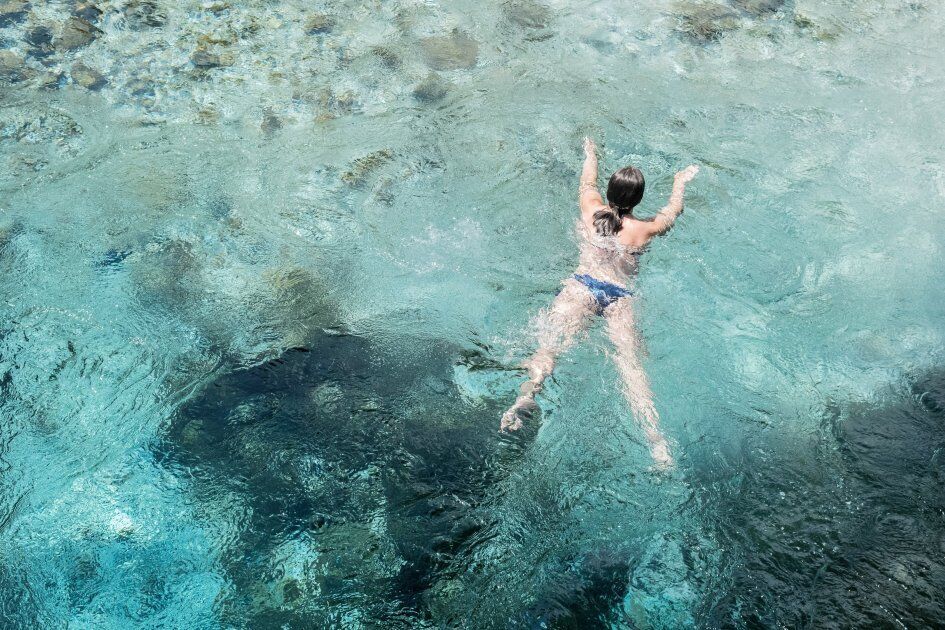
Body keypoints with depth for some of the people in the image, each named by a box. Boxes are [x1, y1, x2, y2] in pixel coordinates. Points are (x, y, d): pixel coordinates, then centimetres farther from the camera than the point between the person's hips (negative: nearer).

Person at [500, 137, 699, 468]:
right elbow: (673, 209, 40)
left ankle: (527, 395, -52)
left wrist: (591, 153, 61)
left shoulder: (592, 210, 18)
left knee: (552, 341, -22)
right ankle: (656, 441, -36)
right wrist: (681, 180, 60)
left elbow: (587, 183, 41)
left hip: (583, 285, 0)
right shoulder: (645, 229, 19)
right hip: (621, 297, 1)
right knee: (630, 360, -17)